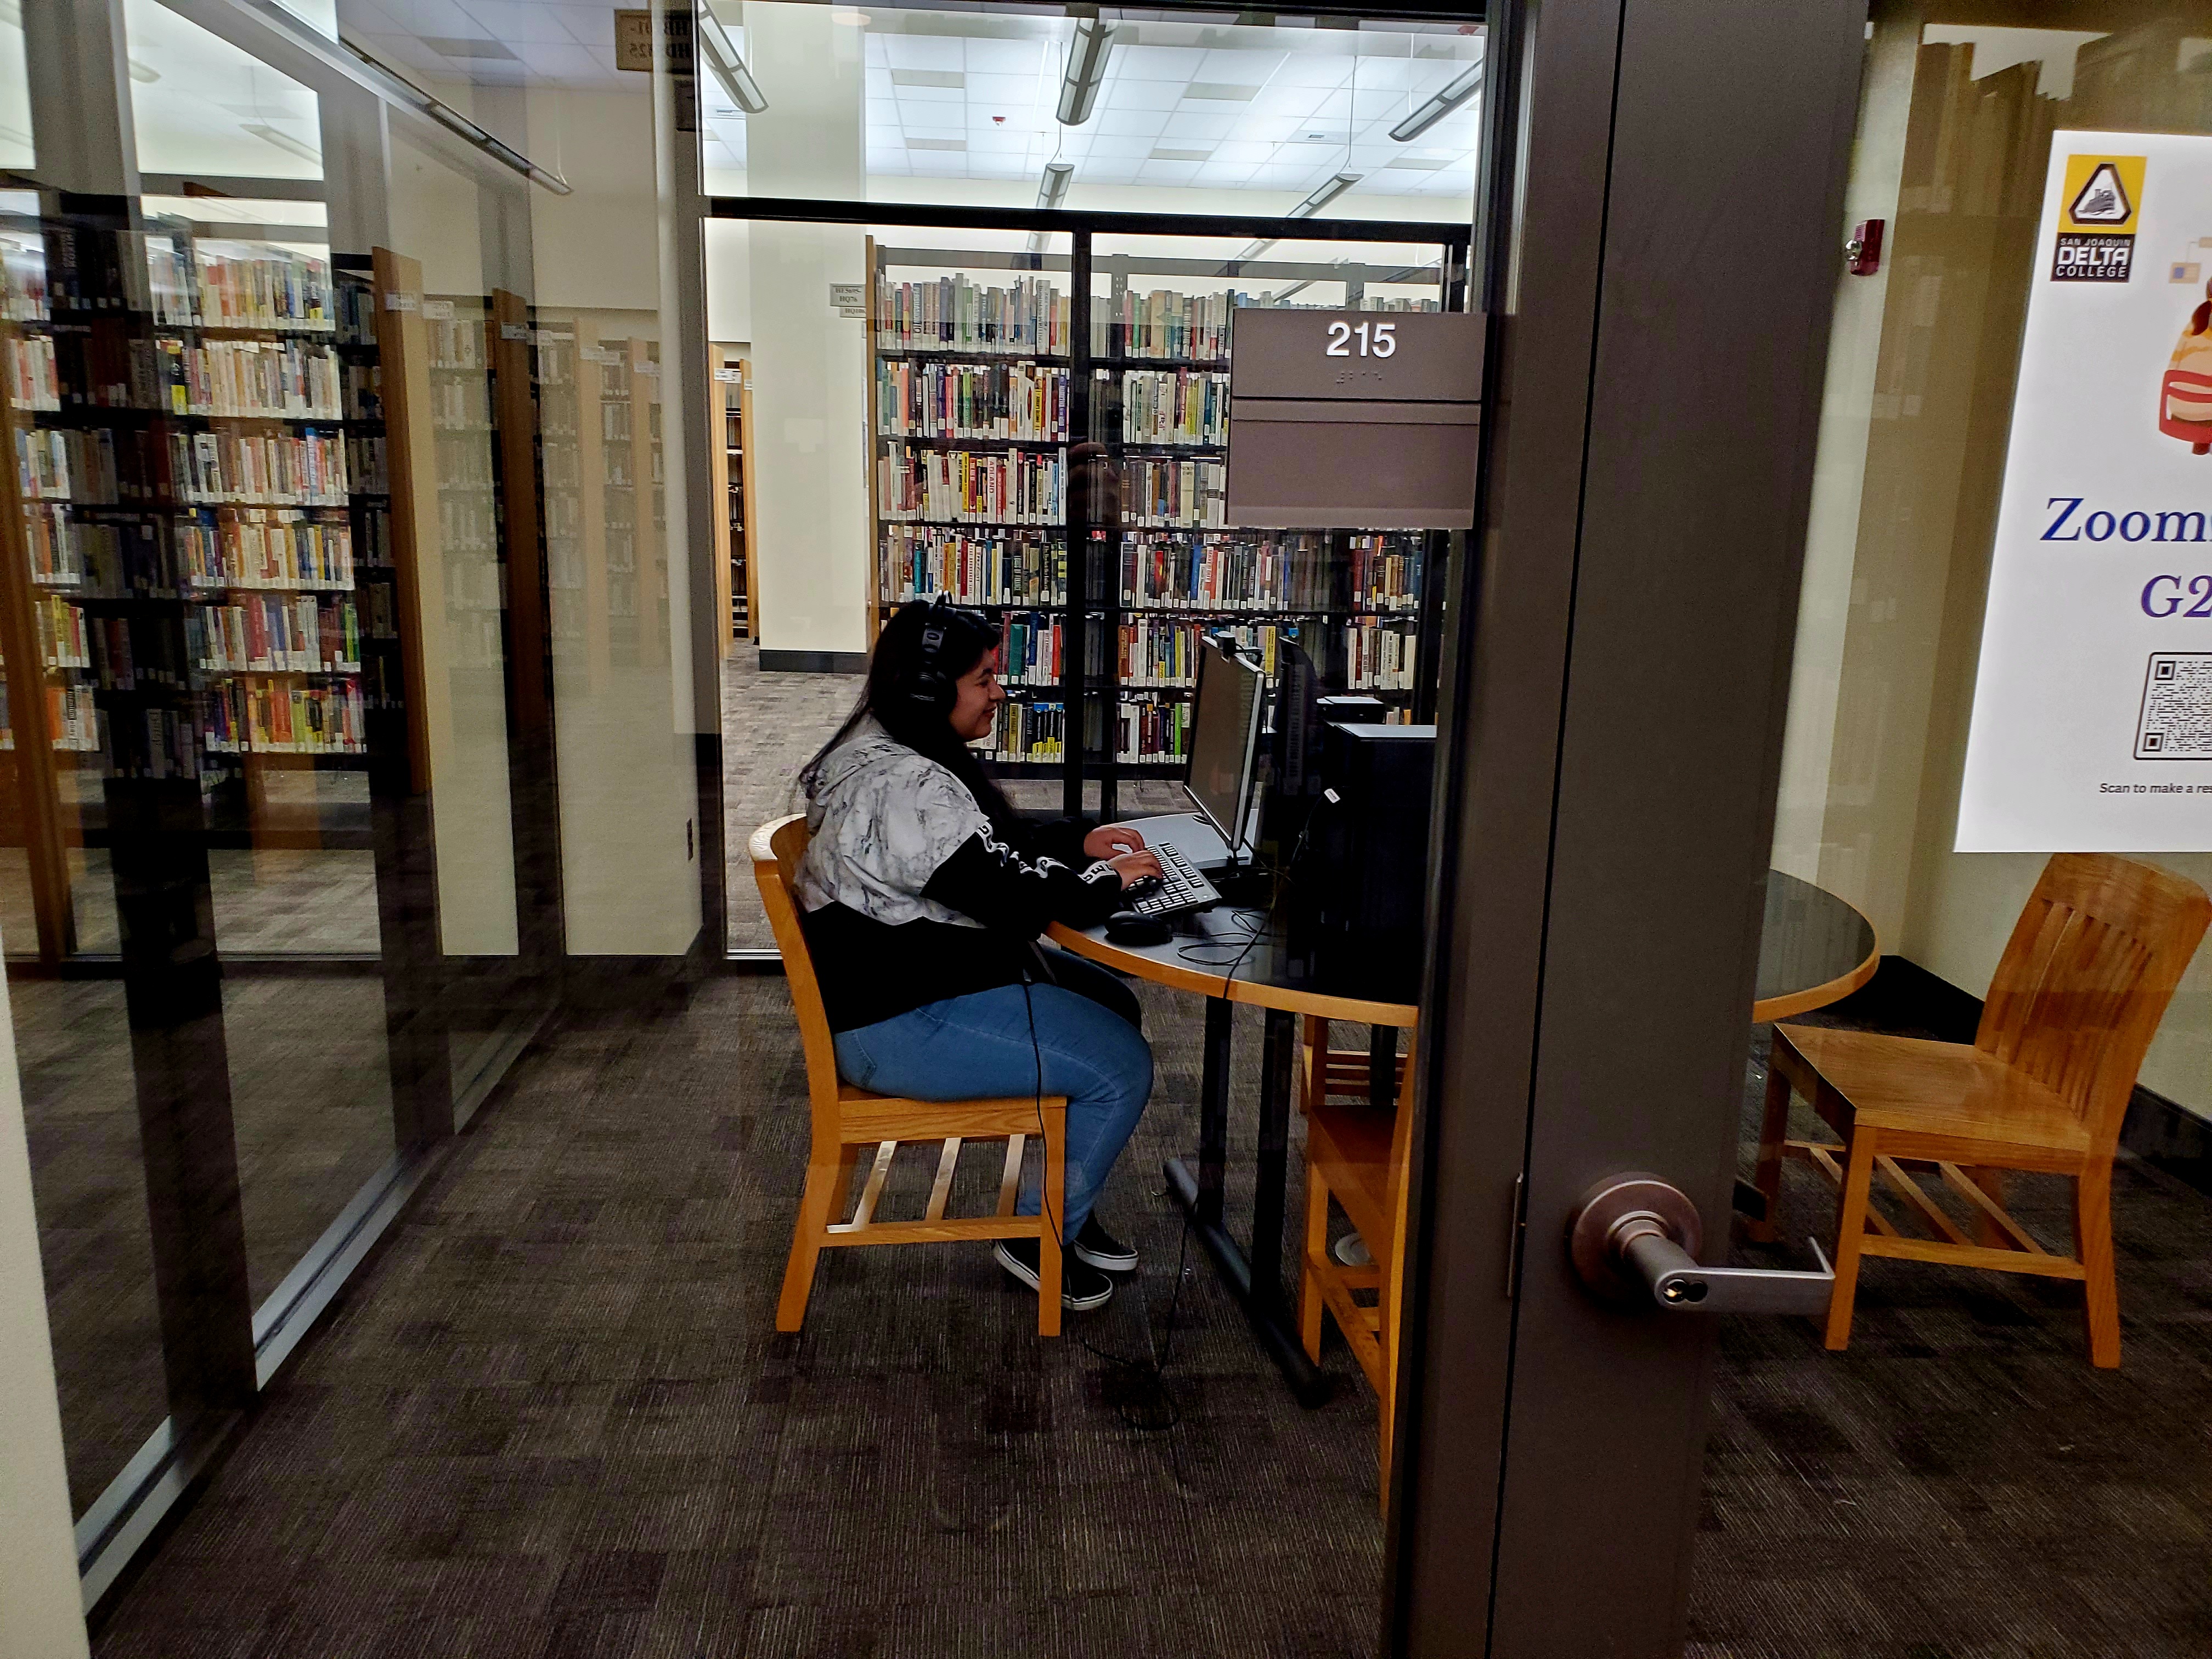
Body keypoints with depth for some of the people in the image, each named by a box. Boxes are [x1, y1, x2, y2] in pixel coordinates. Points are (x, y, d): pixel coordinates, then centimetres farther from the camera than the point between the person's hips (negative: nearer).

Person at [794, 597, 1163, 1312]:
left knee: (1114, 1003, 15)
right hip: (897, 1026, -12)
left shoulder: (893, 751, 8)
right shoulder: (905, 788, -28)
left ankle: (1070, 1204, 25)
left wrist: (1079, 841, 6)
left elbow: (997, 846, 20)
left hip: (928, 973, 12)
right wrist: (1108, 879, -11)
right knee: (1122, 1068, -11)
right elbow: (1014, 898, -27)